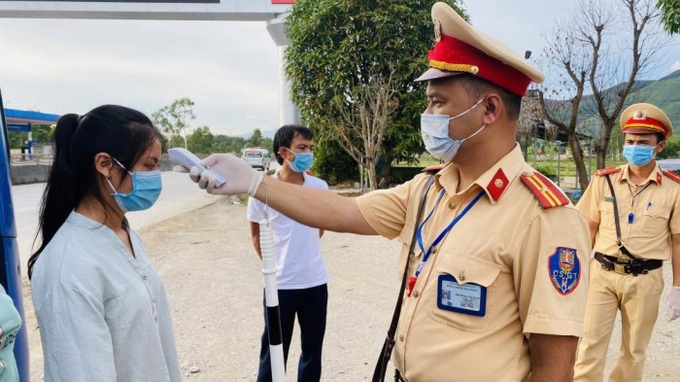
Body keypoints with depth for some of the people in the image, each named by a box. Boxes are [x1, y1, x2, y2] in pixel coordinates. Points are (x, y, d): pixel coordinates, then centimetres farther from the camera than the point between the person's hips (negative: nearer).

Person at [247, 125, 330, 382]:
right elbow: (256, 234, 3)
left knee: (313, 347, 17)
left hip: (315, 281, 3)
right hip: (279, 284, -3)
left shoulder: (320, 187, -3)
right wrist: (273, 262, 4)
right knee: (274, 349, 10)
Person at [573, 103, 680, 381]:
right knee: (591, 344, 3)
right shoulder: (604, 181, -1)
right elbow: (588, 230, 4)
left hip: (645, 279, 0)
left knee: (634, 350, 16)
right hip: (602, 274, 0)